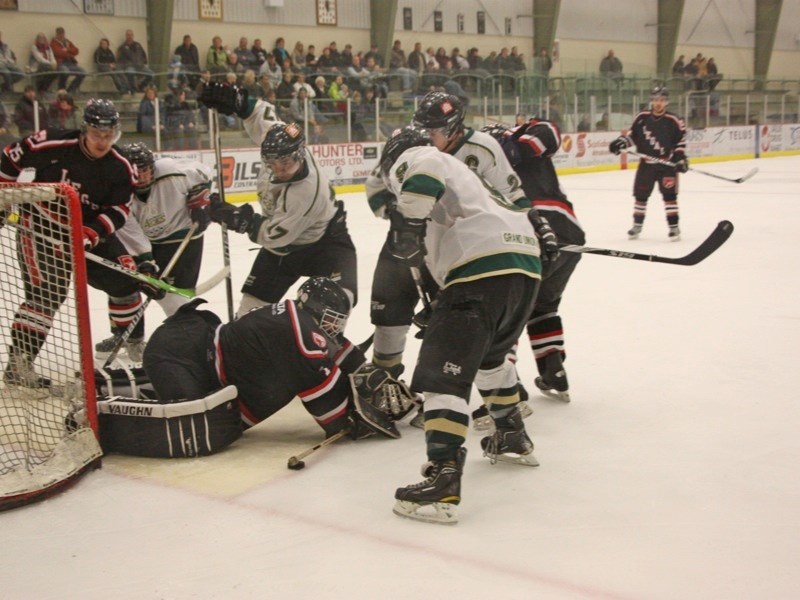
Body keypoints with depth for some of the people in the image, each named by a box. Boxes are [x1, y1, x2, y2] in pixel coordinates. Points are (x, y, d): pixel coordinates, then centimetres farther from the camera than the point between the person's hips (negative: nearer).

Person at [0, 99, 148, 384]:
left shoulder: (121, 168, -9)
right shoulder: (52, 145, -20)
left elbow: (118, 210, -9)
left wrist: (90, 234, -24)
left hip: (90, 230, 5)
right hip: (41, 225, -5)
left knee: (124, 277, 2)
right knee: (47, 292, -15)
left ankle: (134, 343, 20)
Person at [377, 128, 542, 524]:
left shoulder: (407, 159, 11)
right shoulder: (458, 171, 38)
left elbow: (423, 167, -15)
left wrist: (409, 222, -14)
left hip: (484, 266, -9)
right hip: (526, 263, 10)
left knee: (444, 371, -12)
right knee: (490, 354, 32)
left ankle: (443, 478, -21)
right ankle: (512, 438, 45)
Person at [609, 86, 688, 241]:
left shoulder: (674, 121, -9)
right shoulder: (642, 118, -2)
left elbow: (681, 139, -2)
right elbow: (632, 135, 7)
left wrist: (681, 157, -10)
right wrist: (620, 142, -8)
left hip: (667, 164, -3)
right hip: (646, 163, 3)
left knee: (669, 194, -7)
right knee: (640, 194, 9)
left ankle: (674, 226, 2)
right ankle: (637, 225, 24)